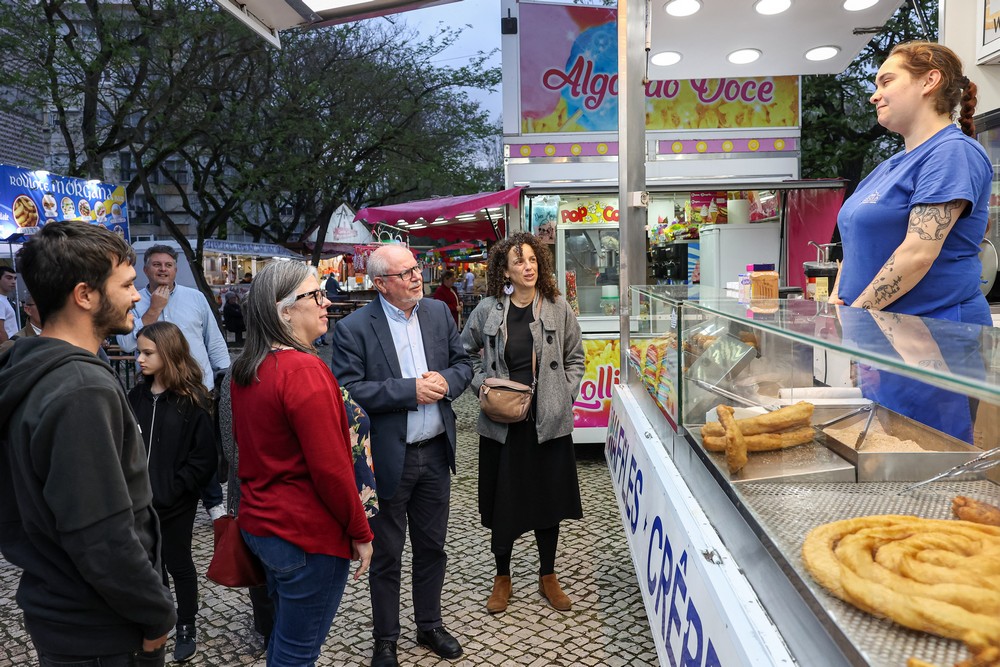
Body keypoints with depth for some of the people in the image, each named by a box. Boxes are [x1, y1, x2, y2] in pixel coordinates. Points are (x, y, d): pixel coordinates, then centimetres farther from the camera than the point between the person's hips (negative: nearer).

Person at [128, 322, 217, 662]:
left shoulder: (192, 400, -13)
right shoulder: (137, 396, 2)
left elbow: (203, 457, -14)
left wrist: (170, 490, -16)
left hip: (175, 503, -4)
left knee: (178, 564, 10)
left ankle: (186, 628, 29)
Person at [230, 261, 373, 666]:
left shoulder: (246, 368, 4)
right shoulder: (304, 370, -23)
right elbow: (330, 468, -23)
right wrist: (361, 532, -11)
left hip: (259, 523, 9)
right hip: (308, 535, -9)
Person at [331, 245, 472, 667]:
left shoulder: (439, 312, 3)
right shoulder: (353, 328, -12)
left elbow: (463, 363, 9)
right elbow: (349, 390, -19)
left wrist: (446, 381, -13)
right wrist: (410, 391, -23)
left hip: (436, 452, 5)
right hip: (388, 458, -4)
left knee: (431, 546, 20)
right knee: (386, 556, 13)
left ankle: (430, 625, 40)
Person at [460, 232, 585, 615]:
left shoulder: (558, 308, -1)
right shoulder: (488, 310, -2)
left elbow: (575, 359, 10)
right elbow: (466, 352, 12)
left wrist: (564, 396, 0)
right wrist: (482, 384, -1)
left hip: (549, 420, 1)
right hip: (502, 421, 0)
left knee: (548, 497, 12)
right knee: (503, 500, 9)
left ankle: (548, 577, 32)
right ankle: (502, 578, 30)